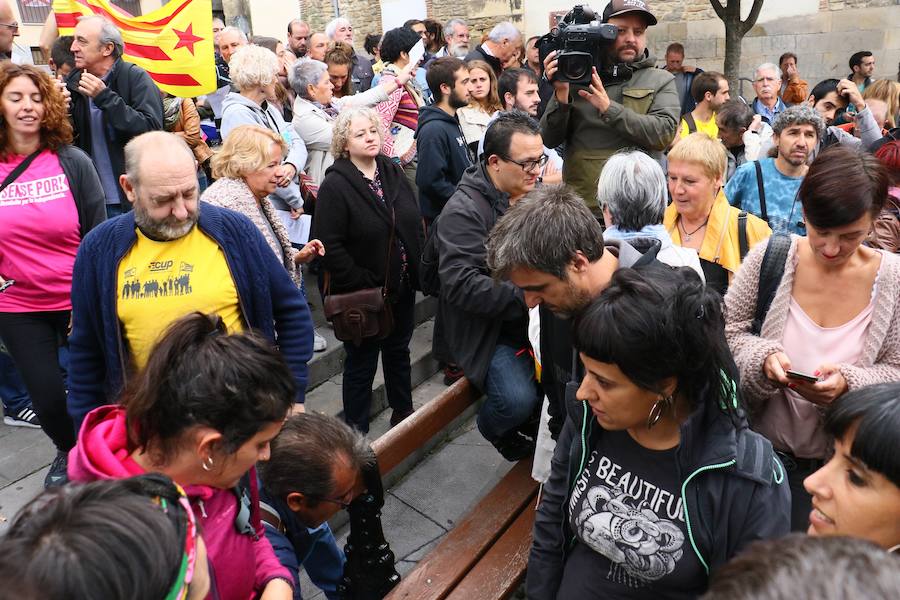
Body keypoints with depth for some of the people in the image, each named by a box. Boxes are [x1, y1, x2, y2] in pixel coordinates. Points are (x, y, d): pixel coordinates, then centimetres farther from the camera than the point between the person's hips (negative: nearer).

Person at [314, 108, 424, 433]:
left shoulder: (393, 172, 4)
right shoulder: (335, 185, -16)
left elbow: (416, 223, 10)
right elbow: (329, 246, -21)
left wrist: (418, 269, 3)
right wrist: (361, 284, -21)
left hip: (402, 287, 6)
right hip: (362, 296, -6)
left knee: (398, 351, 23)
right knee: (361, 363, 7)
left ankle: (403, 412, 44)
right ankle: (357, 432, 24)